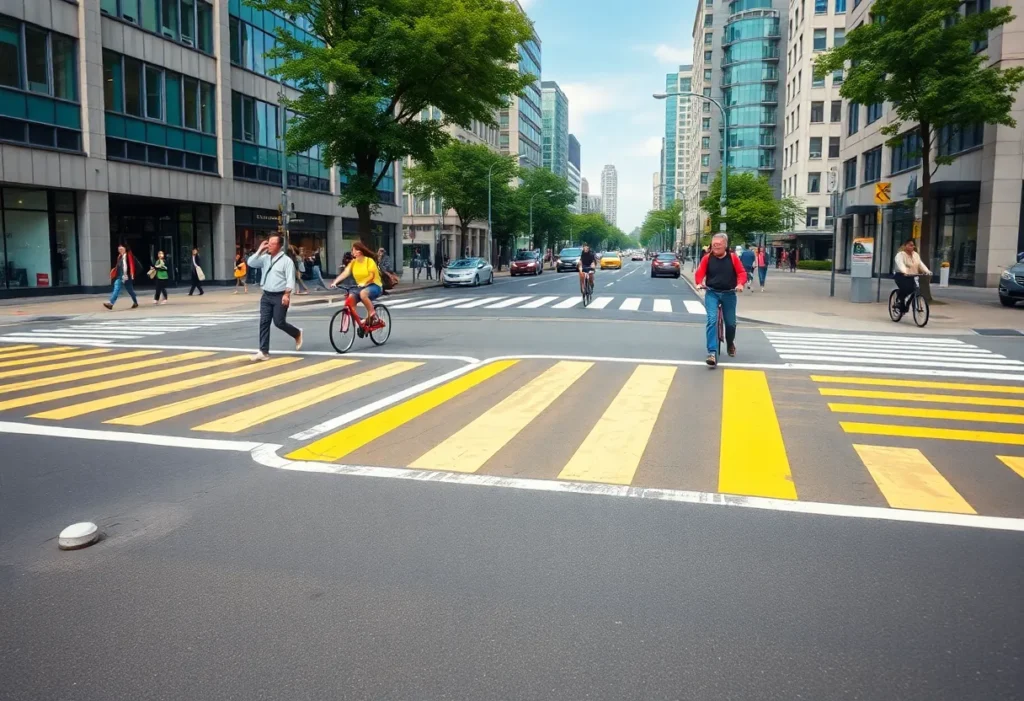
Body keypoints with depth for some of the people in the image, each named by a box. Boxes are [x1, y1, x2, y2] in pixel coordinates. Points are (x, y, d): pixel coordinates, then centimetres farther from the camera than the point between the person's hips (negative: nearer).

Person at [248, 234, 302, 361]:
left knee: (279, 322, -6)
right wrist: (260, 250, -5)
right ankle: (263, 351, 1)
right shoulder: (265, 258, 10)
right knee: (264, 323, 0)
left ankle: (297, 334, 24)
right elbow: (251, 263, -1)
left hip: (280, 296, -6)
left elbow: (290, 279, -13)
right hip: (266, 295, 6)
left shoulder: (286, 260, -7)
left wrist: (287, 294, -23)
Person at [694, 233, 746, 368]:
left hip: (729, 294, 1)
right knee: (712, 320, -18)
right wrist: (699, 283, -20)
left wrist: (740, 284, -19)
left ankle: (730, 344, 41)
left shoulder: (732, 257, -1)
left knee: (731, 323, 8)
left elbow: (742, 273, 0)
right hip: (712, 293, -1)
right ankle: (712, 353, -22)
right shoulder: (707, 258, -1)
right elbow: (699, 273, 0)